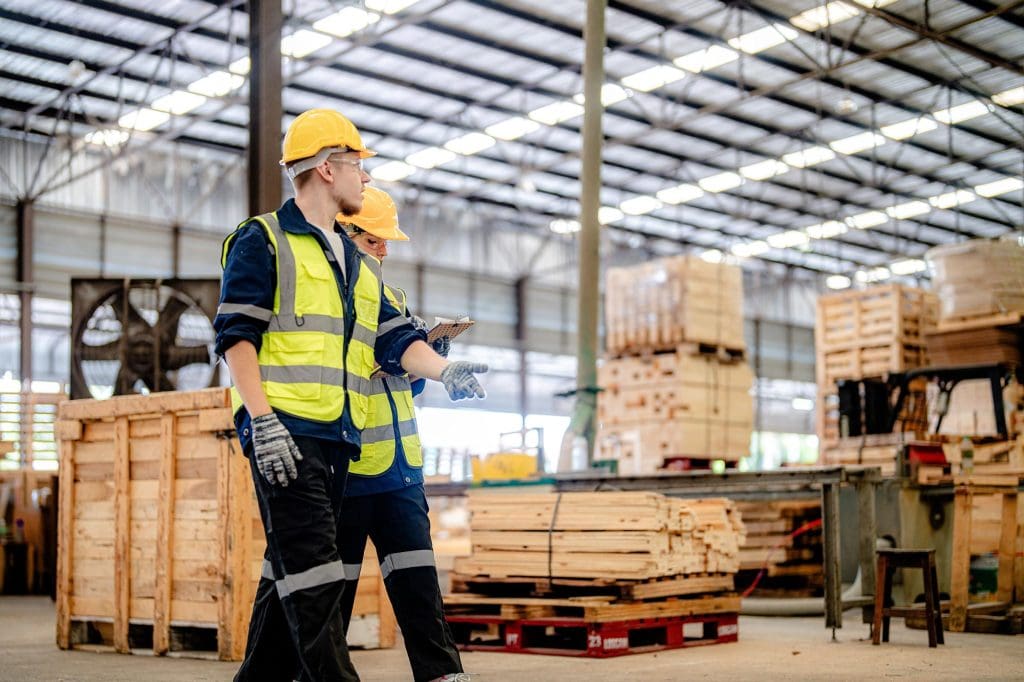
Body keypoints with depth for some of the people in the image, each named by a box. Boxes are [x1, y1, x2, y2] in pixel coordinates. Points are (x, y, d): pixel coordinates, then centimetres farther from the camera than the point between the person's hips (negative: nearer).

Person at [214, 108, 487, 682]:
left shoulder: (359, 263, 23)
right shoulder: (263, 241, 0)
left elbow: (393, 339, 14)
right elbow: (236, 335, -7)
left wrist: (445, 369, -6)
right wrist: (263, 419, -18)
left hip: (338, 439, 8)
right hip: (286, 434, -8)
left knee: (290, 573, 12)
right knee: (313, 574, -12)